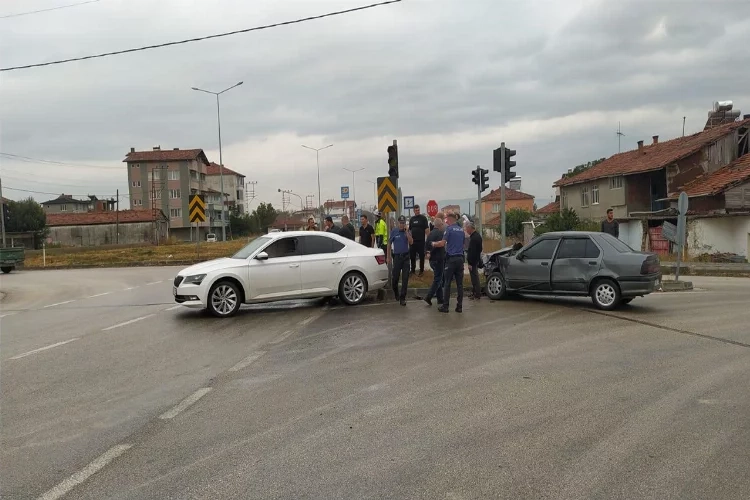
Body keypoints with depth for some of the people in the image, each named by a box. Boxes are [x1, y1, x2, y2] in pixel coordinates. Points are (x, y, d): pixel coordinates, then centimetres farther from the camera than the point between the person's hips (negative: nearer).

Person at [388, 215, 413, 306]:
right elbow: (389, 244, 7)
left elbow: (411, 242, -11)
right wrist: (389, 256, 6)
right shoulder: (394, 232, 1)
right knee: (395, 277, 4)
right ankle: (396, 293, 32)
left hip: (406, 256, 1)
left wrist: (406, 232, -16)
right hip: (397, 256, -1)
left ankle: (402, 298, 2)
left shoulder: (408, 232, 3)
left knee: (405, 278, -3)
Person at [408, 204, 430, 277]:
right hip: (412, 241, 5)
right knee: (412, 256, 9)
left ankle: (421, 270, 11)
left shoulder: (423, 218, -3)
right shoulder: (412, 219, 11)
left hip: (421, 241, -5)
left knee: (421, 256, 3)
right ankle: (413, 270, 20)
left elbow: (427, 229, -7)